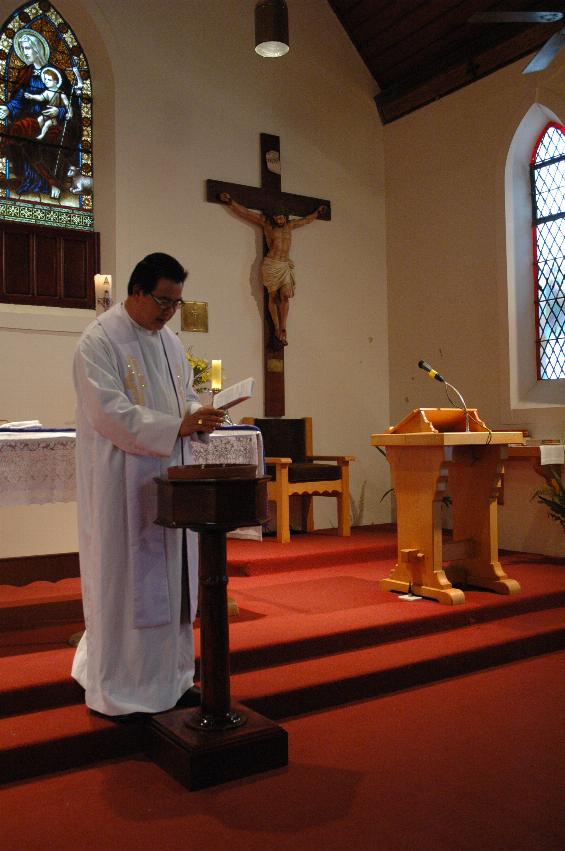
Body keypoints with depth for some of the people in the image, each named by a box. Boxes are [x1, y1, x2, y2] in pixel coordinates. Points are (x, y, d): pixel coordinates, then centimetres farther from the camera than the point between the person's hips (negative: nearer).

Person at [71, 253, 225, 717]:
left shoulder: (170, 342, 13)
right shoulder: (99, 341, -11)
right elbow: (110, 412, -20)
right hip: (122, 483, -7)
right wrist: (178, 426, -25)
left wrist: (200, 415, -7)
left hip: (169, 479, 8)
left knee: (172, 576, 13)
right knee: (125, 580, 1)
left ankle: (170, 675, 27)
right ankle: (119, 688, 17)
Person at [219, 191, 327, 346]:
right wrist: (230, 202, -6)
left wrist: (317, 212, 44)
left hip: (285, 266, 4)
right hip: (271, 264, -4)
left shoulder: (290, 225, 14)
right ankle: (277, 329, 5)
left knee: (285, 297, -6)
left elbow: (306, 220, 33)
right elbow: (245, 212, 0)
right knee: (273, 296, 0)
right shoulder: (266, 223, 3)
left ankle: (283, 329, -4)